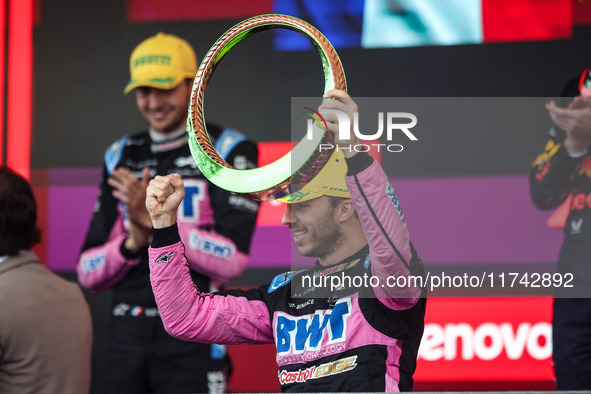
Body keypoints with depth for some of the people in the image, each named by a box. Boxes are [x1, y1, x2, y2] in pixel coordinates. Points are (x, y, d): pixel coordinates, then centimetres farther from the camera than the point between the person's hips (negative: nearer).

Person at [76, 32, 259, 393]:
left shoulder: (228, 152, 1)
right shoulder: (121, 157, 16)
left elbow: (231, 261, -11)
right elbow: (88, 273, 13)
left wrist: (157, 217, -16)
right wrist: (132, 243, -7)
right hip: (126, 333, 5)